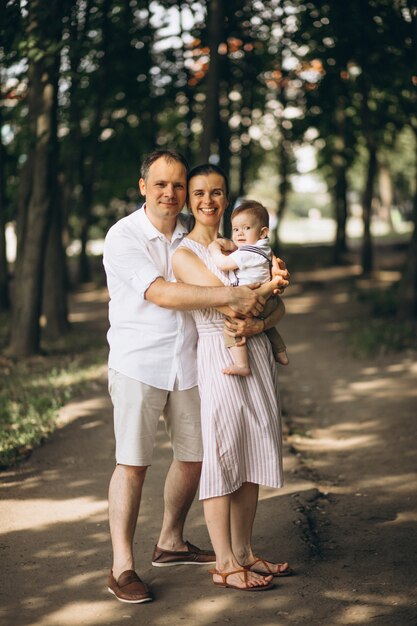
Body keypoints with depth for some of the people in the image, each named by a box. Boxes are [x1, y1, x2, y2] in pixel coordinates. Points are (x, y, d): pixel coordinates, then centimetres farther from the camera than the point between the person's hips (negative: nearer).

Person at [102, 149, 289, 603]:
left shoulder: (191, 235, 8)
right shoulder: (123, 237, -10)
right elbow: (161, 293, -22)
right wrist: (230, 296, -26)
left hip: (188, 361, 6)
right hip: (138, 363, -6)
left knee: (194, 455, 13)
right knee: (133, 462, -7)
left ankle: (170, 543, 32)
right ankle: (122, 568, 0)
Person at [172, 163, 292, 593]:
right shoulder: (184, 254, -6)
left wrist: (259, 323, -10)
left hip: (255, 353, 7)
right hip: (218, 359, -7)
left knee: (253, 457, 10)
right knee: (221, 457, -2)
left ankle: (243, 551, 21)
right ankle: (224, 564, 5)